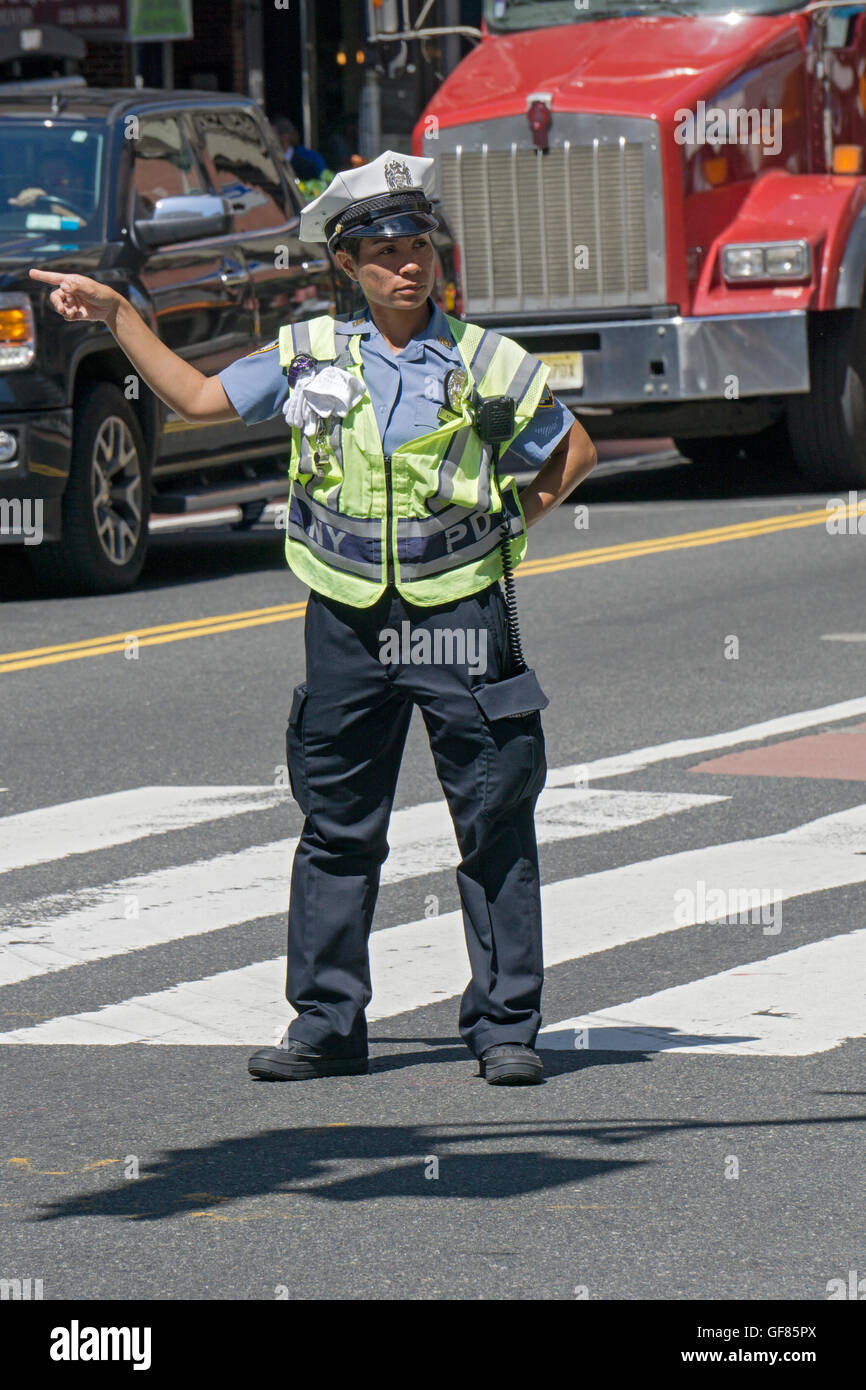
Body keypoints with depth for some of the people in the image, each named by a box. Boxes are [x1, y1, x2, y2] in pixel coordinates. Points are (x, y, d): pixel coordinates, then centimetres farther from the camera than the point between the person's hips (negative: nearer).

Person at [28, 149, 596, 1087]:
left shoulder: (485, 363, -2)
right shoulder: (311, 354, 4)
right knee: (337, 831, 6)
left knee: (495, 827, -1)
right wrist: (115, 314, 9)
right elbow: (195, 398, 13)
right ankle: (326, 1025, 14)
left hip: (459, 622, -2)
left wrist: (511, 525, 1)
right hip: (347, 623, 3)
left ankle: (506, 1027, 6)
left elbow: (572, 451, 11)